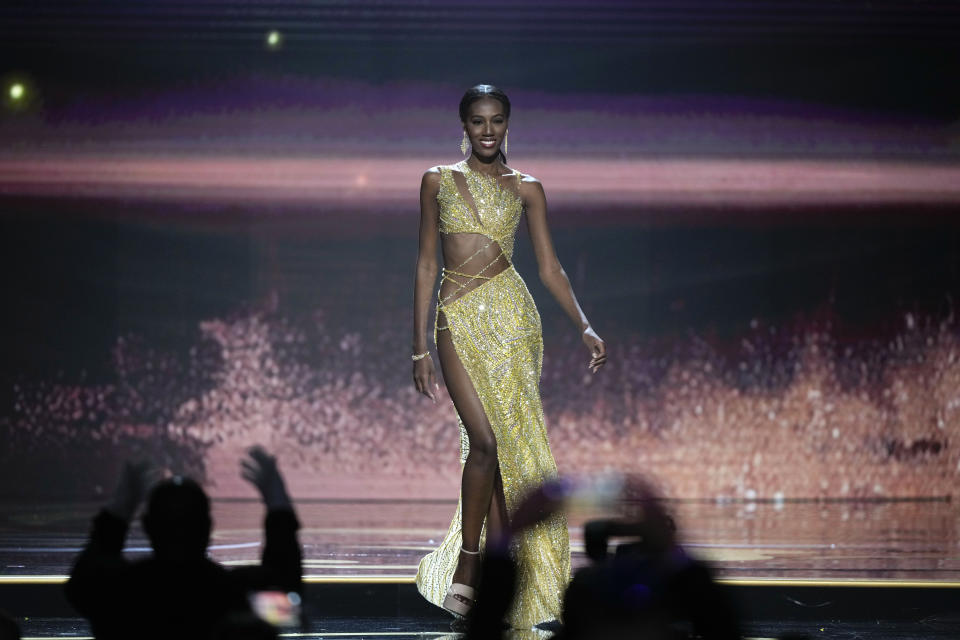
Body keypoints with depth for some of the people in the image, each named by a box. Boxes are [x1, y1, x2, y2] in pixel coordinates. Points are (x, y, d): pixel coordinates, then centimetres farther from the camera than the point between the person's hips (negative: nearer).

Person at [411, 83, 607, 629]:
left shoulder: (526, 189, 8)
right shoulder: (439, 181, 8)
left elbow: (550, 267, 7)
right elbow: (426, 264, 8)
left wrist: (585, 327, -7)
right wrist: (421, 347, 3)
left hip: (511, 316, 1)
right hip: (458, 318, -1)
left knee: (511, 445, -3)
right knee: (485, 440, -15)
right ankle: (467, 559, 1)